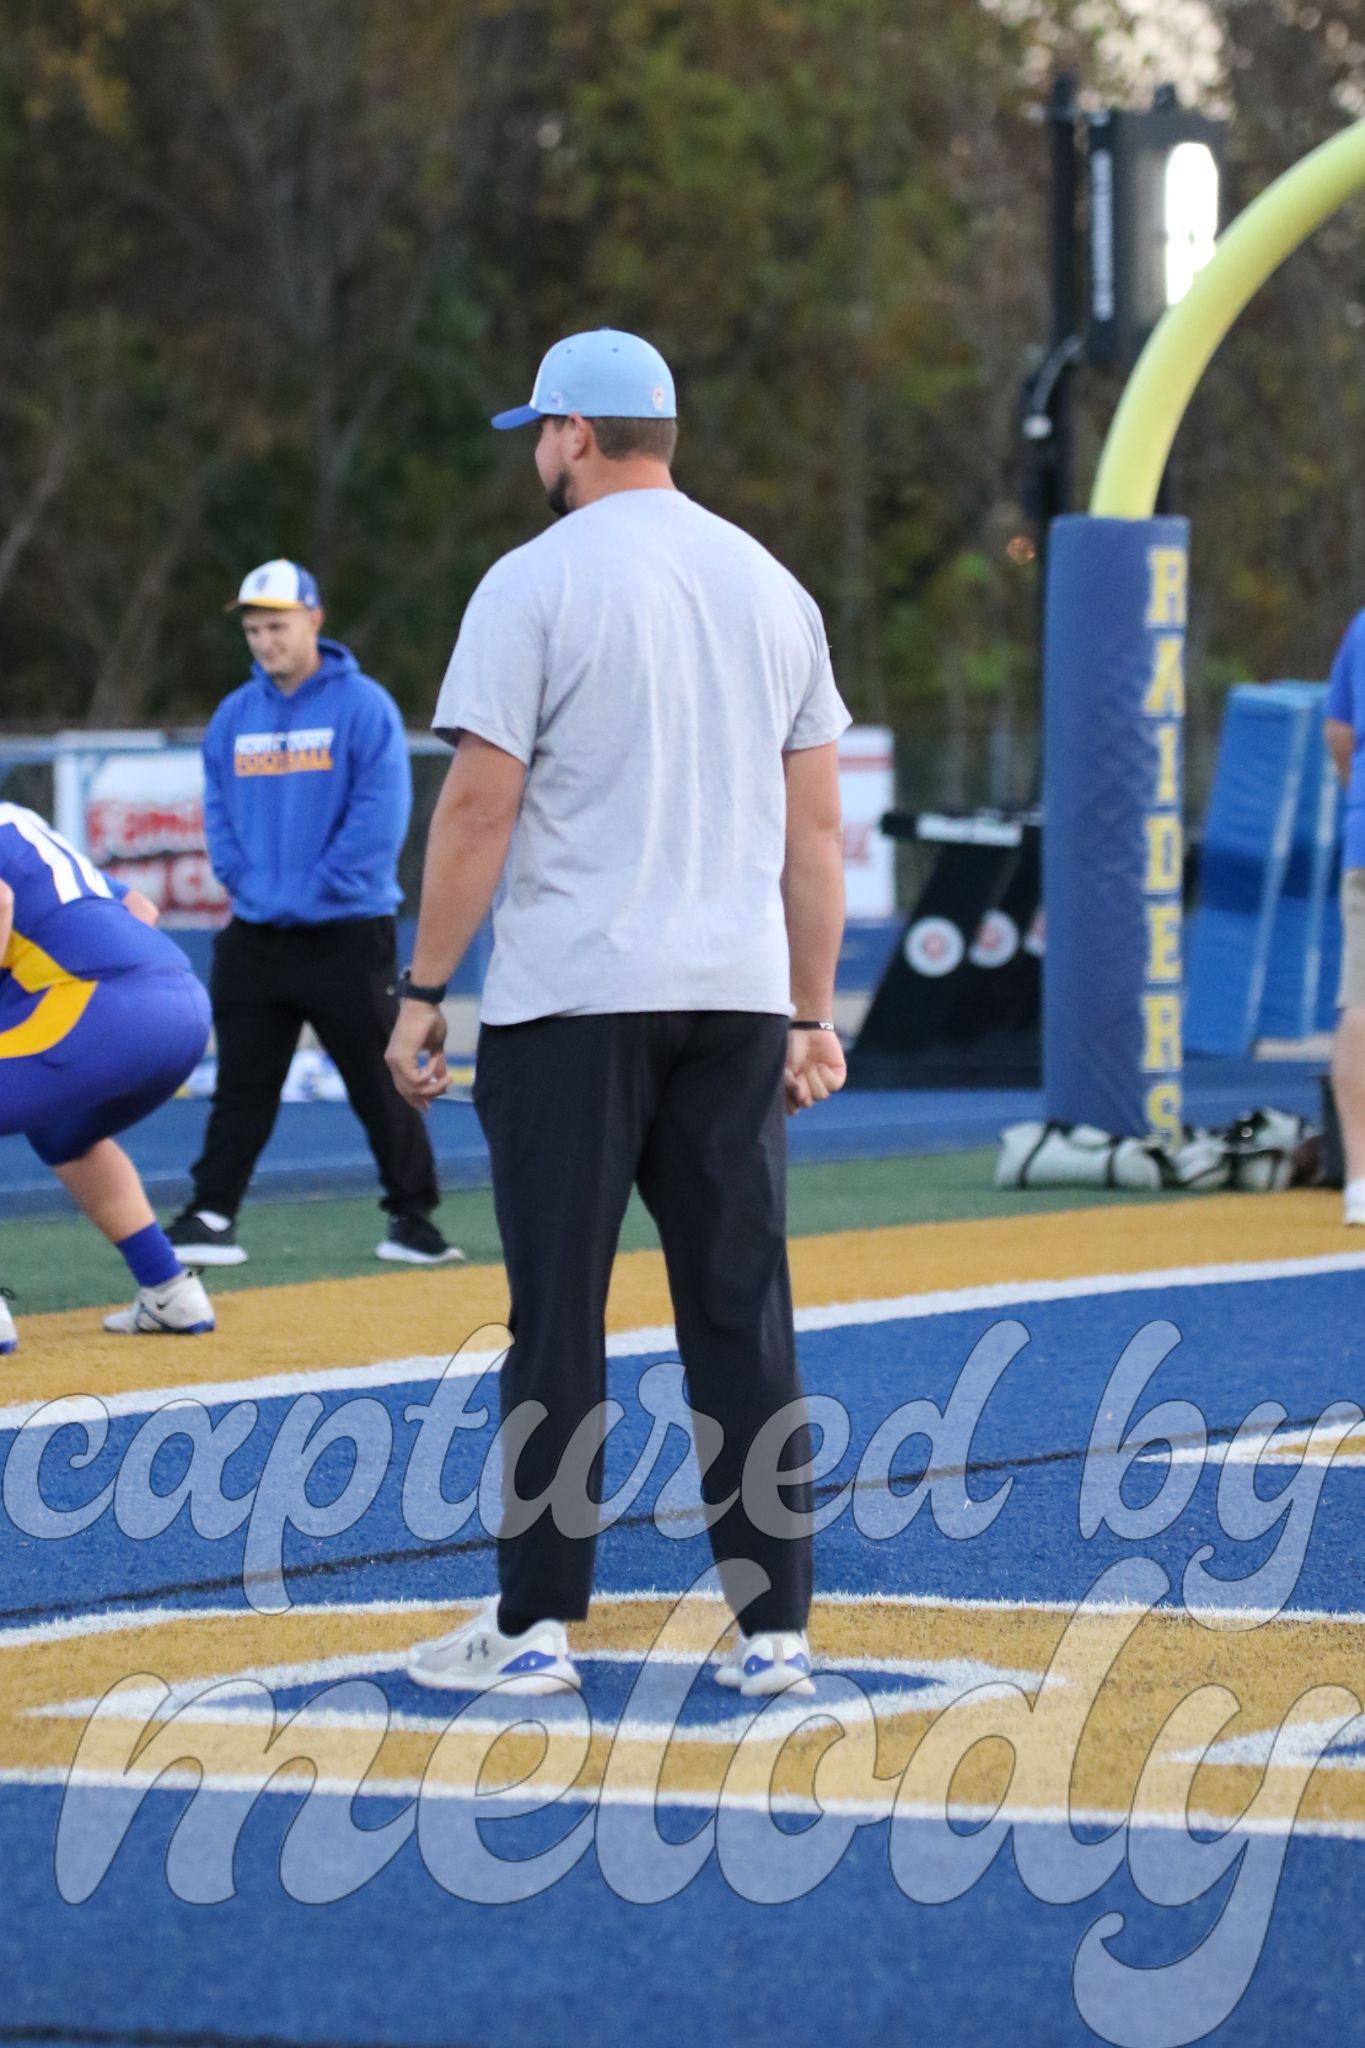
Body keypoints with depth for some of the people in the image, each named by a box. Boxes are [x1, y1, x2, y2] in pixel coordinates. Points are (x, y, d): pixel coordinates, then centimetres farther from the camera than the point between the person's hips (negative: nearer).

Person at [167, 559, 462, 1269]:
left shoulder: (363, 705, -6)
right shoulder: (234, 715, 10)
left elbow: (380, 812, -11)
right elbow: (218, 810, 13)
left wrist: (316, 890, -13)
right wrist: (244, 882, -2)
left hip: (347, 935, -4)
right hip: (254, 936, 4)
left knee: (379, 1082, 0)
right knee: (242, 1085, 5)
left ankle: (412, 1215, 9)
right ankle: (209, 1216, 6)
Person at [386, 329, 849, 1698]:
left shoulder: (536, 582, -6)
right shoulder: (769, 585, 12)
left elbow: (480, 805, -10)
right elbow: (816, 825, 12)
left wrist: (422, 991, -4)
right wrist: (811, 1013, 16)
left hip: (573, 997, -5)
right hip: (737, 998, 5)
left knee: (557, 1316, -1)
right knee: (743, 1315, 5)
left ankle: (534, 1626, 2)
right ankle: (773, 1625, 4)